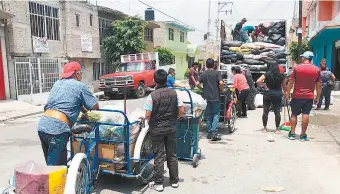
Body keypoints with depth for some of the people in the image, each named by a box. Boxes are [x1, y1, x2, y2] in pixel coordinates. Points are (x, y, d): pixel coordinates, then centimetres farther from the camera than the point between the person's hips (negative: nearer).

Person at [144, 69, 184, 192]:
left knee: (159, 156, 6)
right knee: (172, 155, 14)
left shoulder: (152, 95, -14)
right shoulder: (174, 93, -3)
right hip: (171, 128, 3)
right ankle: (174, 181, 25)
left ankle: (158, 183, 15)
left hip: (157, 130, -3)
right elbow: (181, 111, -1)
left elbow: (147, 115, -14)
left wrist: (150, 122, 7)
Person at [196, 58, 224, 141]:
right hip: (215, 97, -3)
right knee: (216, 115, 1)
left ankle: (209, 133, 15)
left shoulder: (203, 74, 5)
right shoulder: (217, 73, -4)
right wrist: (222, 89, 2)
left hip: (206, 97, 3)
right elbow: (221, 83, -16)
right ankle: (214, 133, -10)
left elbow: (197, 84, 0)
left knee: (209, 115, 11)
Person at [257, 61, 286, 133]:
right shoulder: (281, 75, 5)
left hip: (268, 94, -1)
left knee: (265, 111, 9)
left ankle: (264, 128, 15)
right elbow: (284, 86, 10)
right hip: (278, 95, 1)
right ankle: (277, 129, 9)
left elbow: (258, 81, -13)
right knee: (277, 112, 5)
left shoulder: (267, 74, 0)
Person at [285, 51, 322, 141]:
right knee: (306, 115, 3)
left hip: (297, 96, -1)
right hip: (309, 97, 1)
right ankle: (303, 135, 8)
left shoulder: (296, 68, -6)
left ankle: (292, 133, 12)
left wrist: (287, 93, 4)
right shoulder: (317, 70, 1)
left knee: (294, 114, 9)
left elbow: (290, 82, -5)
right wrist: (317, 97, 10)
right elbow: (319, 85, 2)